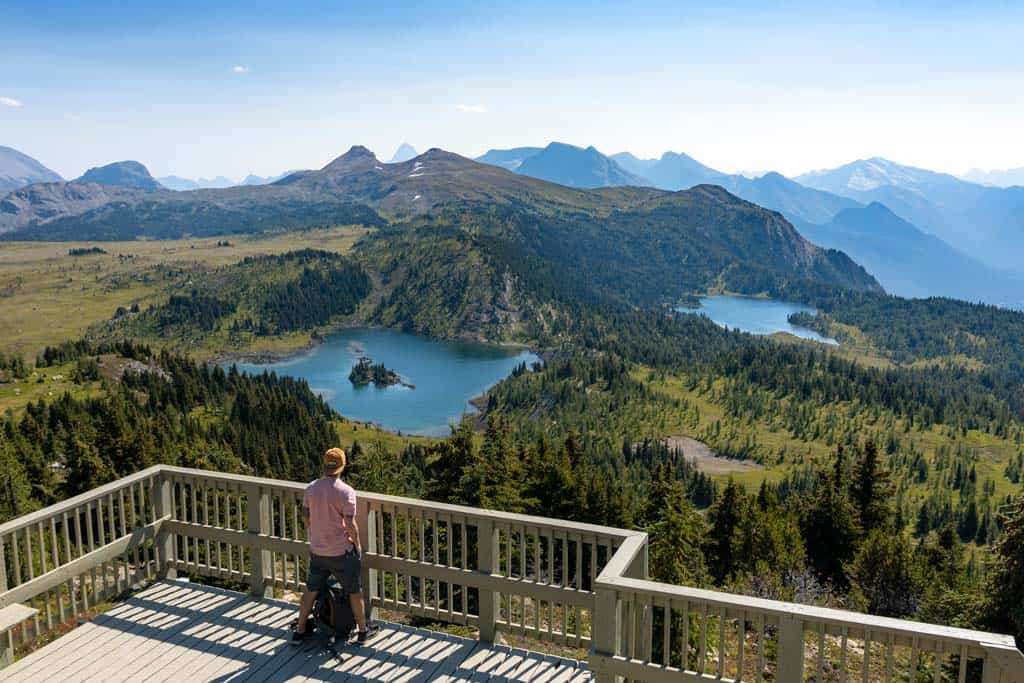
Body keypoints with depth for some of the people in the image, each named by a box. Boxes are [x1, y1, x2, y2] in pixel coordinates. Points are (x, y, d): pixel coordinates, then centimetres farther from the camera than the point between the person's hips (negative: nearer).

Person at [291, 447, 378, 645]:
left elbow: (305, 517, 9)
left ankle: (299, 631, 26)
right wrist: (357, 544, -4)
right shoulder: (346, 491, -19)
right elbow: (350, 525, -20)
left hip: (317, 551, 5)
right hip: (341, 552, -4)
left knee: (311, 590, 19)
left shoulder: (311, 489, -3)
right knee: (354, 591, 11)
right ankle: (362, 630, 23)